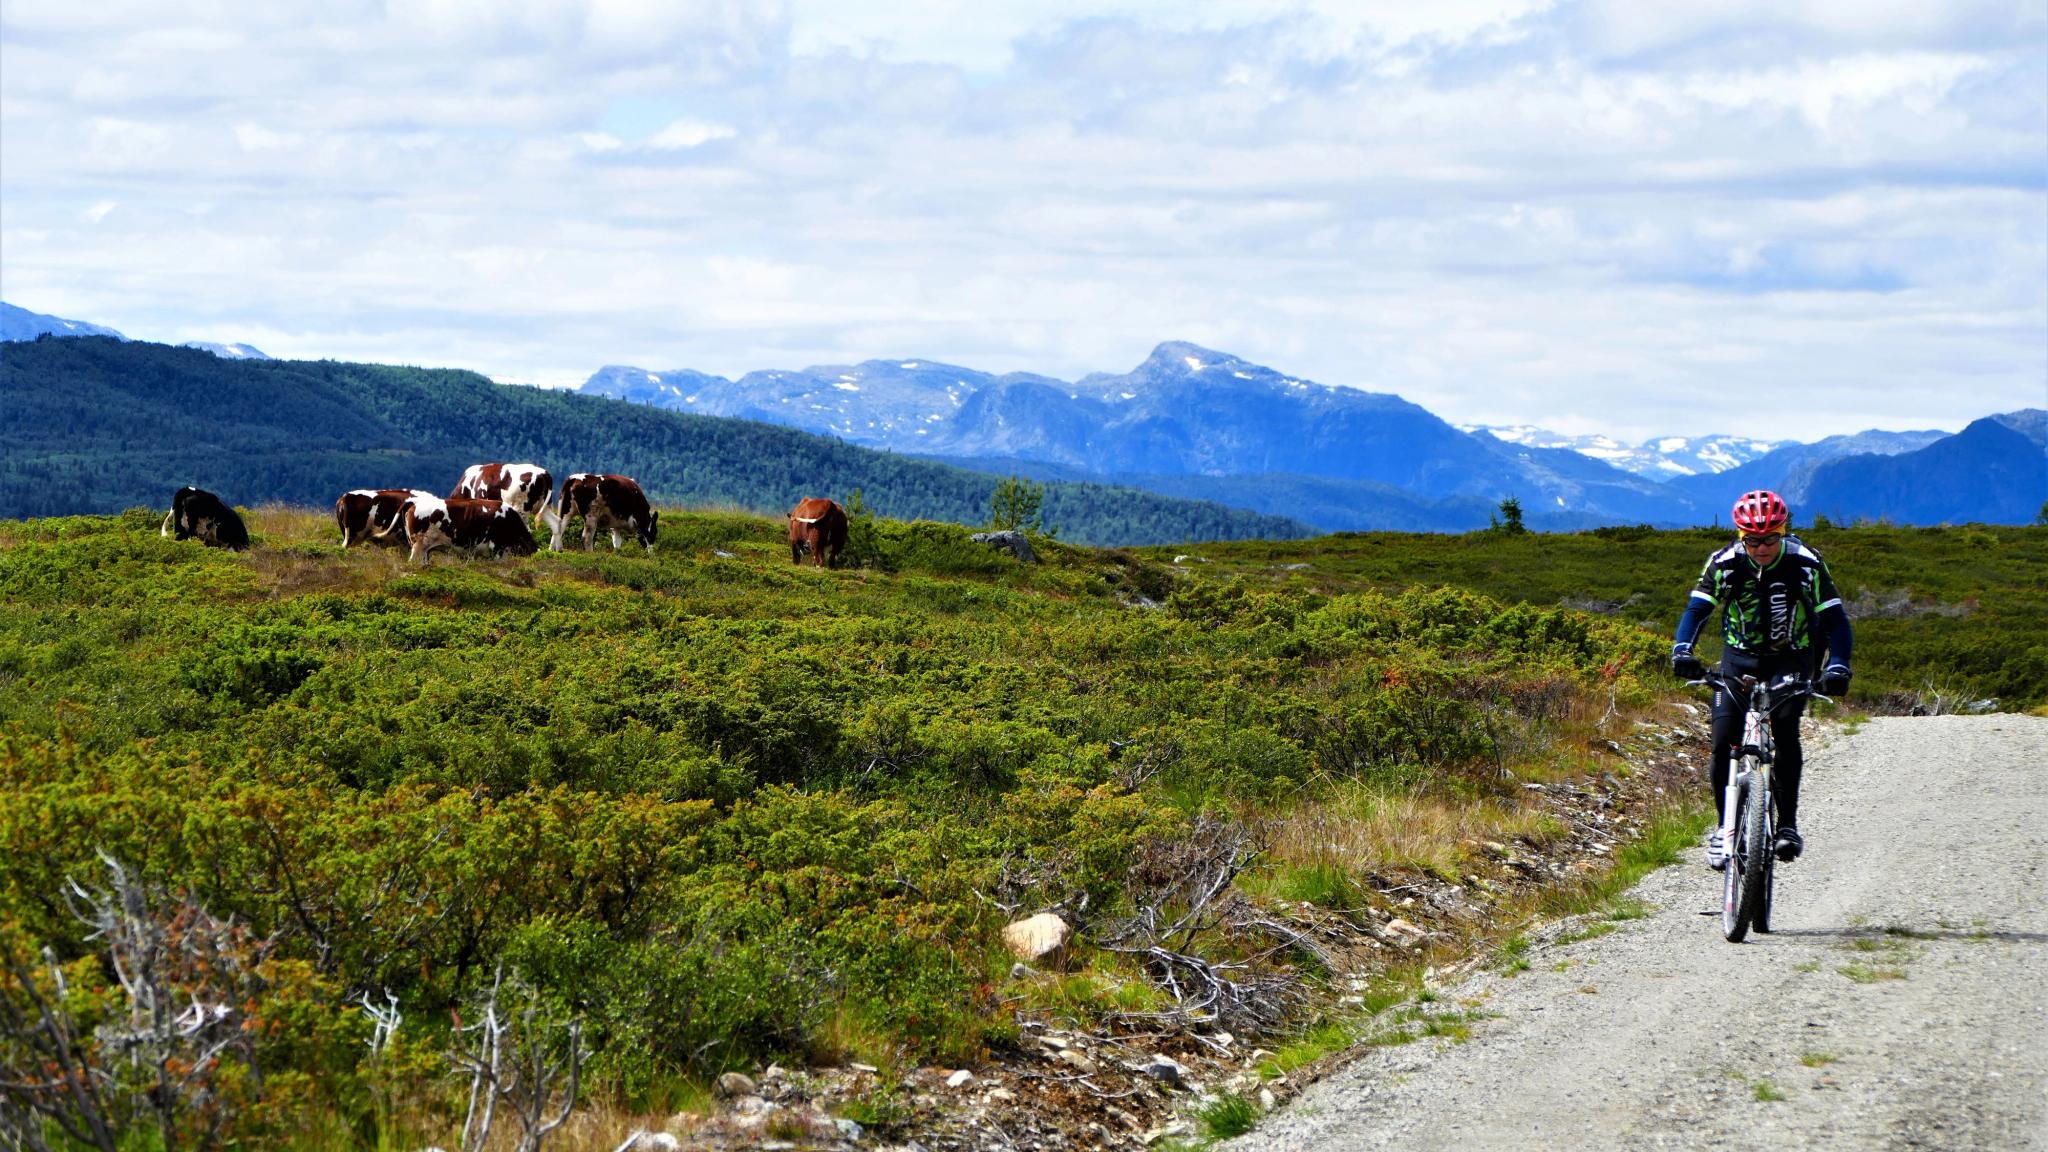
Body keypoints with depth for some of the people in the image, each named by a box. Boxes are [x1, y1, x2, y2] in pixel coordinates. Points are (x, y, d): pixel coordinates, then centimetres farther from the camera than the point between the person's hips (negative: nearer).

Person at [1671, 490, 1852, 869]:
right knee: (1723, 741, -15)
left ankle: (1788, 824, -16)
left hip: (1791, 660, -1)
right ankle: (1723, 827, 2)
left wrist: (1838, 666, -36)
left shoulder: (1806, 563, -18)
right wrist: (1682, 651, -38)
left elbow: (1835, 618, -19)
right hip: (1739, 657, 1)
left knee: (1785, 730, -25)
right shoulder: (1725, 563, -15)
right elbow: (1696, 609, -19)